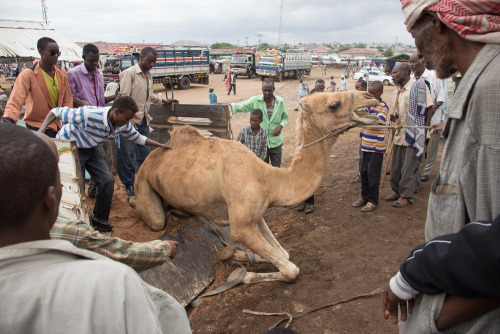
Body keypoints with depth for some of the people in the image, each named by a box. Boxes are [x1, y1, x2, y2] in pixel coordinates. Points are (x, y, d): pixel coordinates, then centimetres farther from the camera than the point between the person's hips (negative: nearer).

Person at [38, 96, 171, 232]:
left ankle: (98, 218, 15)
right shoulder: (89, 115, -34)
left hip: (90, 149, 6)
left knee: (107, 180, -5)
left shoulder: (123, 124, -12)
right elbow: (57, 112, -25)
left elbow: (137, 138, 8)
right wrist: (42, 128, -39)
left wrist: (160, 145, 8)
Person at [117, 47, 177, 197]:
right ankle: (129, 184, 14)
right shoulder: (130, 73, -10)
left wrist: (164, 101, 30)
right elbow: (123, 98, -15)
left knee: (145, 152, 11)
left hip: (144, 121, 7)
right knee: (127, 154, 1)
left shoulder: (149, 75, 13)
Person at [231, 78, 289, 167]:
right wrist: (230, 106, -35)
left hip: (276, 142, 1)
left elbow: (285, 117, 8)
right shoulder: (255, 101, -7)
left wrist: (281, 126, -12)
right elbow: (241, 106, -14)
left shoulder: (280, 102, -3)